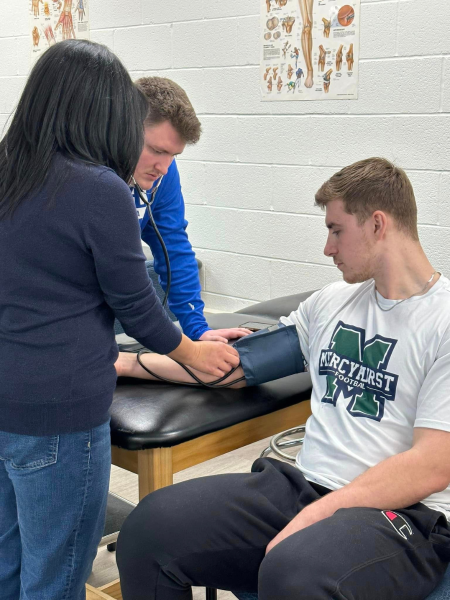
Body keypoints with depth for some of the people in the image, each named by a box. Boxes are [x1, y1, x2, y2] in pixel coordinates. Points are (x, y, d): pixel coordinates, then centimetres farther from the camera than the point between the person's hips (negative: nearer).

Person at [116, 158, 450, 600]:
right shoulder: (331, 302, 15)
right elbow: (236, 363, 19)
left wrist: (314, 516, -18)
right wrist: (125, 363, 16)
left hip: (403, 513, -6)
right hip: (304, 483, 6)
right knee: (150, 529, -13)